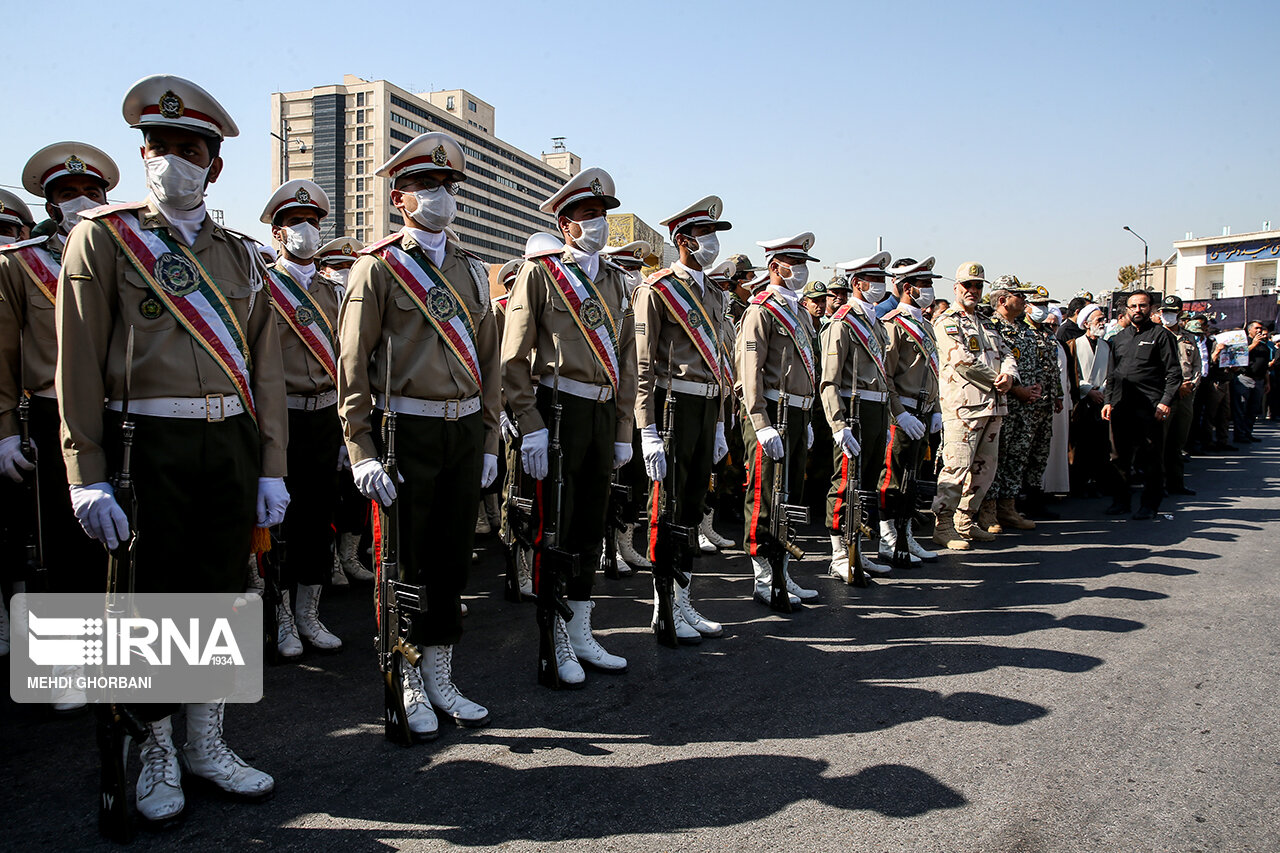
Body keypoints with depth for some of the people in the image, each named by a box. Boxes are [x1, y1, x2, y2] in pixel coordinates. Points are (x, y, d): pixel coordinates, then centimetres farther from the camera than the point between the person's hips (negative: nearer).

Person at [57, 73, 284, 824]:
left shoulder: (240, 254, 12)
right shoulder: (103, 236, 2)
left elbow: (266, 368, 10)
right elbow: (79, 362, -4)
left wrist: (272, 468, 5)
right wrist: (88, 476, -11)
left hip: (231, 445, 4)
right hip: (147, 445, -3)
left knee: (220, 592, 11)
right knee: (149, 600, 6)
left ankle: (207, 742, 28)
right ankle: (157, 751, 25)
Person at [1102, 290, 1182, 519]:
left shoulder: (1161, 335, 1)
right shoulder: (1119, 337, 17)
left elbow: (1174, 373, -4)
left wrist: (1165, 401, -13)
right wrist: (1109, 401, 10)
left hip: (1150, 407, -5)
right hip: (1121, 406, 5)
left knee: (1151, 458, 0)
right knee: (1119, 457, 8)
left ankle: (1150, 504, 9)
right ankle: (1121, 500, 18)